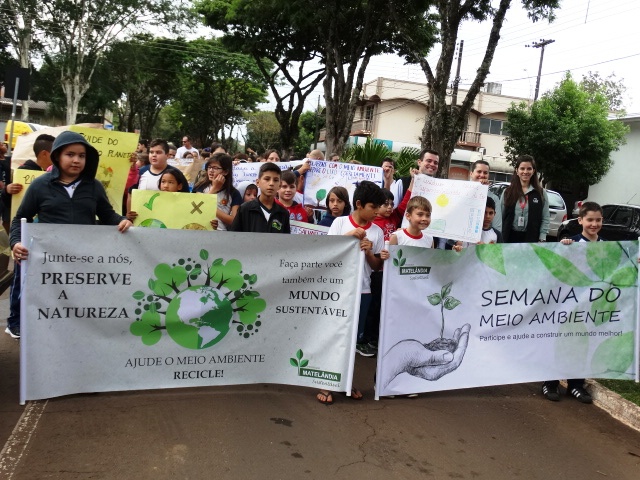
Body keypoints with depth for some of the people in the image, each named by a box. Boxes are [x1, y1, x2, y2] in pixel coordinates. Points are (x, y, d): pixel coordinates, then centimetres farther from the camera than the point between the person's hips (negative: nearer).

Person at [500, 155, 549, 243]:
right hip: (510, 238, 1)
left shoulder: (541, 193, 4)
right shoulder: (507, 192, 6)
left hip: (531, 239, -1)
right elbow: (500, 217, 4)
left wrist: (542, 240, -6)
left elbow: (545, 219, 2)